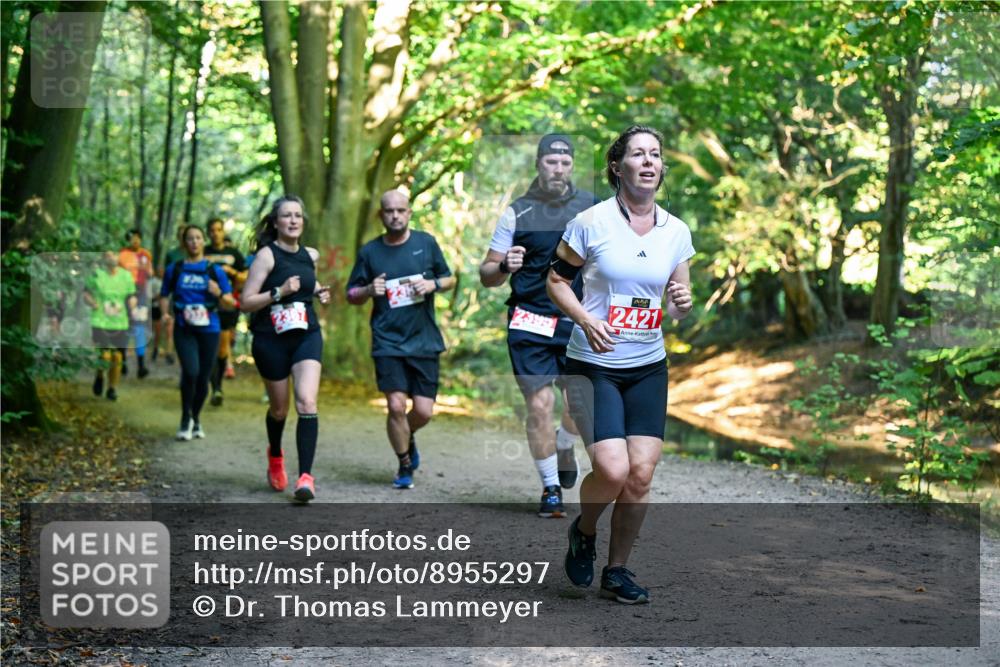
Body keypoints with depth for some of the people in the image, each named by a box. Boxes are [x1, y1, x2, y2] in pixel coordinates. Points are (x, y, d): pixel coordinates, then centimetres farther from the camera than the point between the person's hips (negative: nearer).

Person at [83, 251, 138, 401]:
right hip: (100, 323, -3)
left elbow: (131, 298, 10)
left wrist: (133, 305, -11)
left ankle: (112, 389, 22)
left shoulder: (126, 276, 4)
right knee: (104, 357, -12)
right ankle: (99, 376, 20)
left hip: (120, 324, 3)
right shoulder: (96, 274, -3)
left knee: (117, 358, 4)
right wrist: (91, 302, -15)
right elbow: (86, 294, 4)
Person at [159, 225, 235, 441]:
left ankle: (196, 418, 29)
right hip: (184, 330, -1)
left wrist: (219, 294, -15)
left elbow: (230, 302, 6)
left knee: (203, 377, 5)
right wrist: (166, 313, -2)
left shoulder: (215, 270, 5)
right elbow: (164, 295, 16)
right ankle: (185, 419, -1)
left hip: (209, 329, 1)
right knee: (190, 371, -20)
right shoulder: (174, 269, 7)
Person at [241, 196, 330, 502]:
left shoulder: (310, 255, 8)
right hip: (271, 339, -3)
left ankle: (306, 476, -20)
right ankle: (275, 455, 45)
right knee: (279, 409, 12)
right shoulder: (267, 255, -8)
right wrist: (279, 292, -23)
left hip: (307, 336, 3)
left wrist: (319, 292, 10)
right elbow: (245, 302, -12)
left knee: (307, 402, -17)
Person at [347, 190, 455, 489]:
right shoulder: (369, 251, 3)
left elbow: (449, 279, 14)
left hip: (424, 341, 1)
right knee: (396, 406, -10)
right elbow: (351, 295, 11)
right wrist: (369, 290, -11)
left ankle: (408, 437, 34)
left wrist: (433, 285, -8)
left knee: (424, 411, -2)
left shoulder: (426, 243, 5)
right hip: (388, 342, -1)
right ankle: (405, 466, 11)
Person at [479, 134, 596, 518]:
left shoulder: (591, 206, 7)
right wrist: (504, 266, -17)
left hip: (579, 323, 2)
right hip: (531, 324, -2)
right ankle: (551, 488, 9)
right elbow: (487, 276, 5)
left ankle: (564, 448, 30)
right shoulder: (517, 212, 3)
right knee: (540, 404, -6)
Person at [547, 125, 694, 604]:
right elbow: (556, 280, 1)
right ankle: (583, 533, 17)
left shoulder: (676, 232, 4)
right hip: (593, 365, -4)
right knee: (612, 470, -16)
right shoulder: (591, 222, -8)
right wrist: (586, 319, -16)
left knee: (641, 474, -3)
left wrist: (682, 303, -12)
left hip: (648, 367, 4)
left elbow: (679, 304, 12)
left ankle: (617, 571, 16)